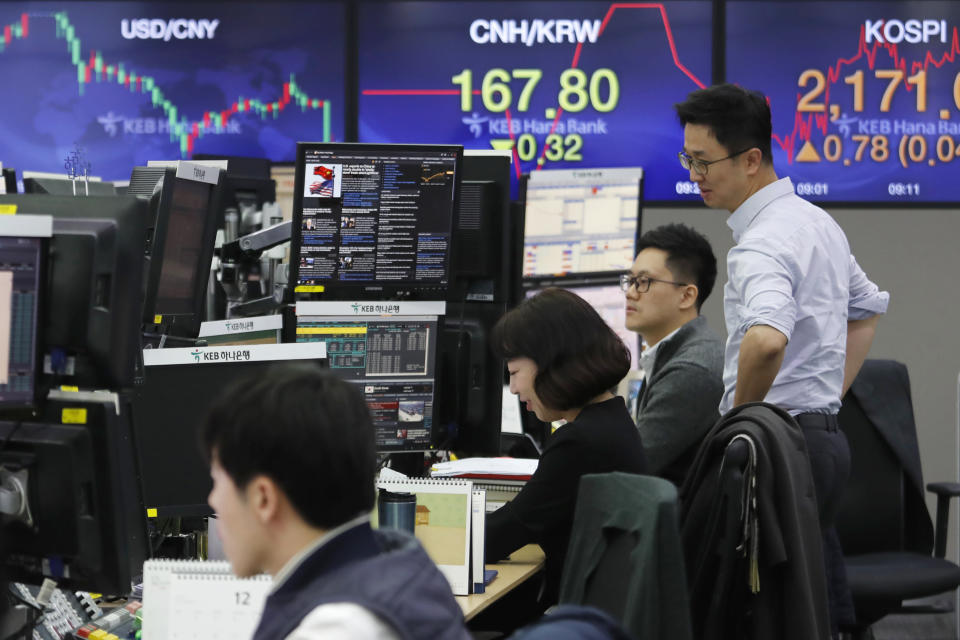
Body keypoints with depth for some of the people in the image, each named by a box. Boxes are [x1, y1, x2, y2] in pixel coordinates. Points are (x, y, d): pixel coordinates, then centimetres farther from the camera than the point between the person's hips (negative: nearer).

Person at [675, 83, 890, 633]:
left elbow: (766, 340, -38)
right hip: (827, 437, 10)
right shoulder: (818, 221, 13)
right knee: (825, 607, 13)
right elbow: (868, 308, 29)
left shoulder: (762, 243, -18)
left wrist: (740, 415, -20)